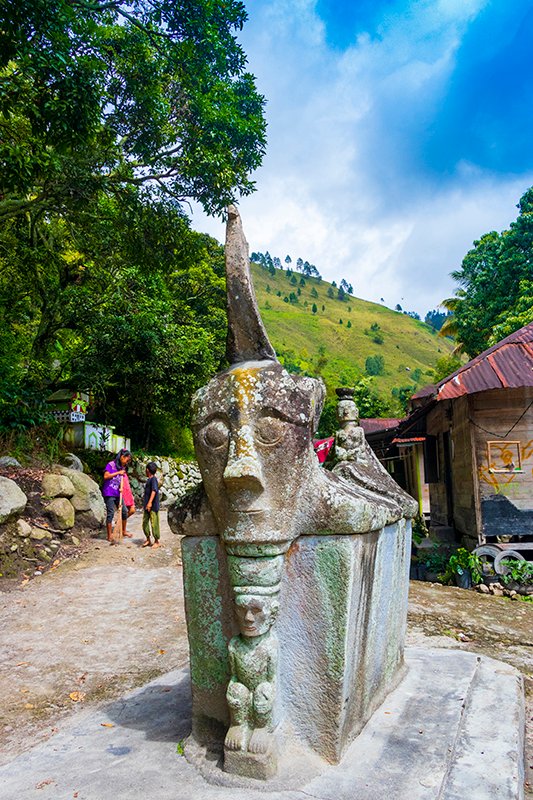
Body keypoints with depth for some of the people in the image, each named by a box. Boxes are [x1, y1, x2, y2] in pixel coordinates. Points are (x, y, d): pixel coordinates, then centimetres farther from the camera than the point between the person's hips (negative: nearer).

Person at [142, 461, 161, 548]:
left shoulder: (153, 479, -13)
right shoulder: (148, 480, 16)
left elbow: (154, 491, -24)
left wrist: (150, 502, -32)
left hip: (153, 506, -9)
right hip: (146, 506, 9)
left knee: (154, 524, -1)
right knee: (144, 523, 11)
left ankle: (156, 541, 9)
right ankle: (148, 539, 24)